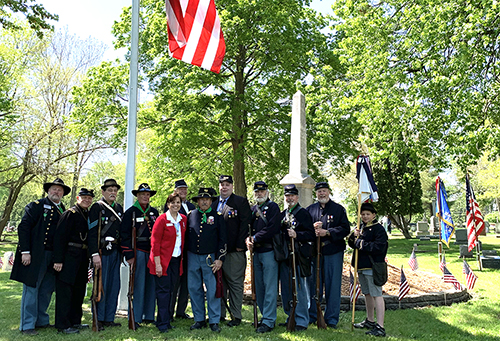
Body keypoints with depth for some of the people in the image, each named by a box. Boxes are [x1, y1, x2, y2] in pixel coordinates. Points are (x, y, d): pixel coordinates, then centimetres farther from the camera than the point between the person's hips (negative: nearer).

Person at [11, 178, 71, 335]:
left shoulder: (64, 211, 15)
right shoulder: (36, 206, -1)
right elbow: (23, 228, -8)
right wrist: (25, 251, -16)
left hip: (54, 256, 6)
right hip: (36, 256, -6)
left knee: (47, 290, 11)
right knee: (31, 288, 0)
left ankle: (41, 321, 24)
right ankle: (27, 325, 9)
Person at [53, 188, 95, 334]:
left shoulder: (89, 215, 15)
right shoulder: (70, 214, -8)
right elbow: (59, 237, -14)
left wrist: (90, 257, 12)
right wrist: (58, 260, -19)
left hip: (83, 258, 8)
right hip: (69, 257, -8)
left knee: (79, 289, 14)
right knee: (65, 290, -2)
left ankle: (75, 321, 26)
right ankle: (63, 324, 6)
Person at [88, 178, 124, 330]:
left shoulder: (119, 208, 15)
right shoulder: (97, 207, -5)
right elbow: (92, 232, -11)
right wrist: (95, 254, -17)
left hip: (116, 252, 6)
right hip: (102, 251, -6)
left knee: (114, 286, 9)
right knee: (101, 286, -2)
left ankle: (109, 318, 19)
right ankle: (99, 320, 9)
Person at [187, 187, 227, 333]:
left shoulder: (217, 216, 1)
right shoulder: (190, 215, 6)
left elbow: (223, 239, 1)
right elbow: (185, 235, 13)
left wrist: (220, 259, -6)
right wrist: (186, 255, 9)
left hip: (210, 258, -2)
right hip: (193, 257, 3)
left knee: (213, 289, -1)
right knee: (194, 288, 7)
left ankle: (214, 321, 11)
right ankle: (199, 320, 20)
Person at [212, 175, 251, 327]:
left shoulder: (241, 202, -1)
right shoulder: (214, 203, 13)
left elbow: (245, 223, -7)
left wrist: (240, 244, -13)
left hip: (235, 251, -5)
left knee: (235, 283, 1)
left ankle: (236, 316, 10)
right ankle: (219, 313, 24)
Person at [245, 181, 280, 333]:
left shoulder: (273, 207, -4)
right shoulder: (253, 209, 17)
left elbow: (272, 229, -15)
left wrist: (255, 238, -12)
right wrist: (247, 238, -3)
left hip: (269, 252, -7)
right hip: (256, 252, 7)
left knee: (270, 288, -4)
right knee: (259, 287, 12)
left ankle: (268, 321, 0)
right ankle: (265, 316, 23)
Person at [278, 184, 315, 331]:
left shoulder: (303, 213, -4)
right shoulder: (282, 215, 16)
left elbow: (310, 235, -10)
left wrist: (297, 235, -25)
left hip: (298, 257, -7)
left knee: (299, 289, -3)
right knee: (286, 290, 12)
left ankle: (301, 321, 7)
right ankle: (291, 318, 25)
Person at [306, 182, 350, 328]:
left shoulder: (339, 209, 5)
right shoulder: (310, 209, 13)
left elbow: (345, 229, -3)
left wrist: (327, 232, -15)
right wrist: (312, 228, -9)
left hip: (333, 251, -2)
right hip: (314, 251, 2)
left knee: (333, 285, 1)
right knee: (313, 283, 8)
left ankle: (332, 318, 13)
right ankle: (312, 316, 21)